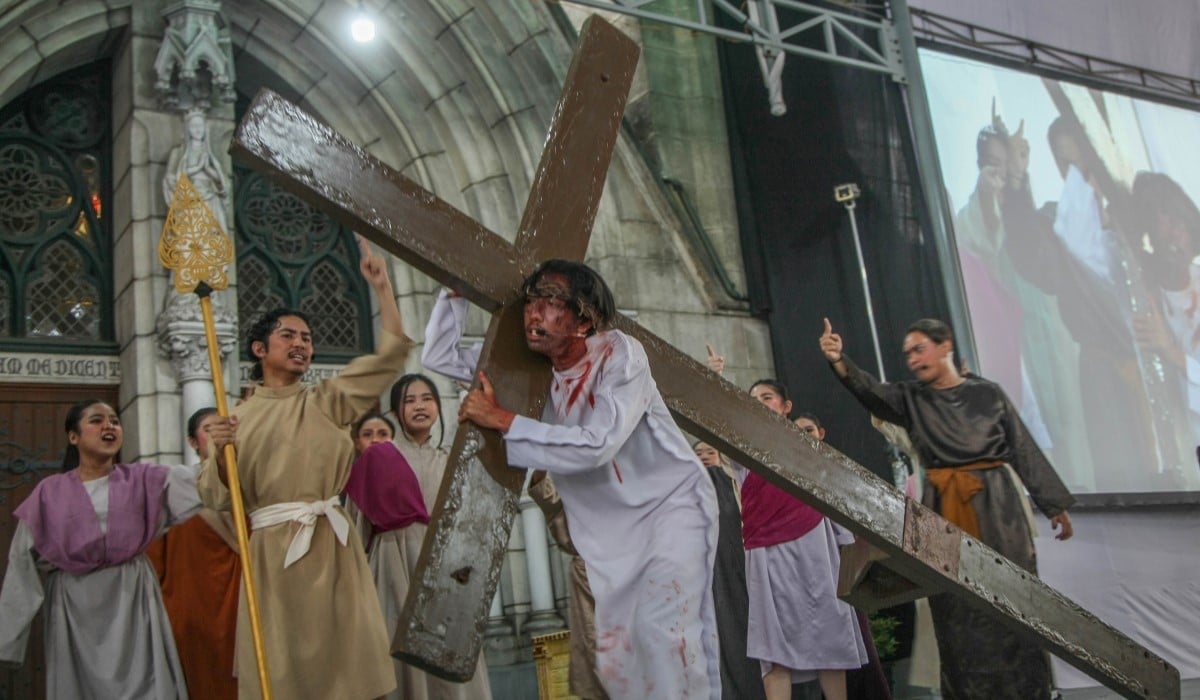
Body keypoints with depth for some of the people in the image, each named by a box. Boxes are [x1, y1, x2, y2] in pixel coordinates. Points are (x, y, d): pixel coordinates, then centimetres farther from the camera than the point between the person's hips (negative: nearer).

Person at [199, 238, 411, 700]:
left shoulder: (326, 403, 10)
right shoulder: (238, 419, 7)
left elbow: (391, 354, 6)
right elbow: (216, 498, 4)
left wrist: (382, 287, 1)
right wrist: (220, 454, -15)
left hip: (330, 546, 1)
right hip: (272, 550, -1)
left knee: (342, 657, -2)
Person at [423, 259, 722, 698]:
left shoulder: (619, 354, -21)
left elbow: (596, 445, -31)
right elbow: (439, 357, -1)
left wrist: (501, 420, -29)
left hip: (669, 504, -5)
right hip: (606, 526, 6)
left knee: (663, 629, -19)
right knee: (613, 644, 6)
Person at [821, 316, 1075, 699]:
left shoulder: (987, 392, 4)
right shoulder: (911, 399, 6)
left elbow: (1023, 449, 6)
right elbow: (871, 392, -13)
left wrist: (1054, 505, 6)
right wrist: (839, 361, -33)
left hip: (996, 505, -1)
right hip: (944, 510, 2)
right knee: (958, 609, 3)